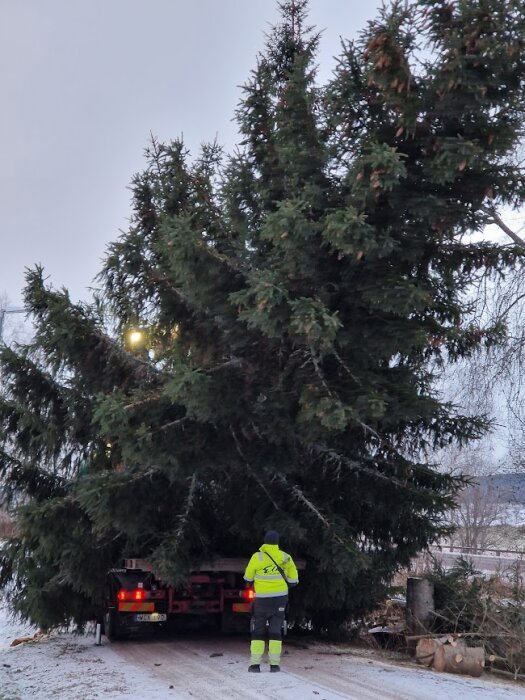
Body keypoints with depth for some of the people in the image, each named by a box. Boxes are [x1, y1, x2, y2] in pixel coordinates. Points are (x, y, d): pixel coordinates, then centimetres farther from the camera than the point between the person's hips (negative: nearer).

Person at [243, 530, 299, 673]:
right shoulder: (284, 557, -4)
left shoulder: (257, 557, -10)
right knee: (275, 631, 8)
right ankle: (274, 664, 4)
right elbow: (293, 578, 5)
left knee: (258, 631, 7)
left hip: (262, 599, -2)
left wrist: (250, 582, 23)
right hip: (280, 598, 2)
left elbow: (248, 578, 2)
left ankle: (255, 664, 2)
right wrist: (292, 583, 26)